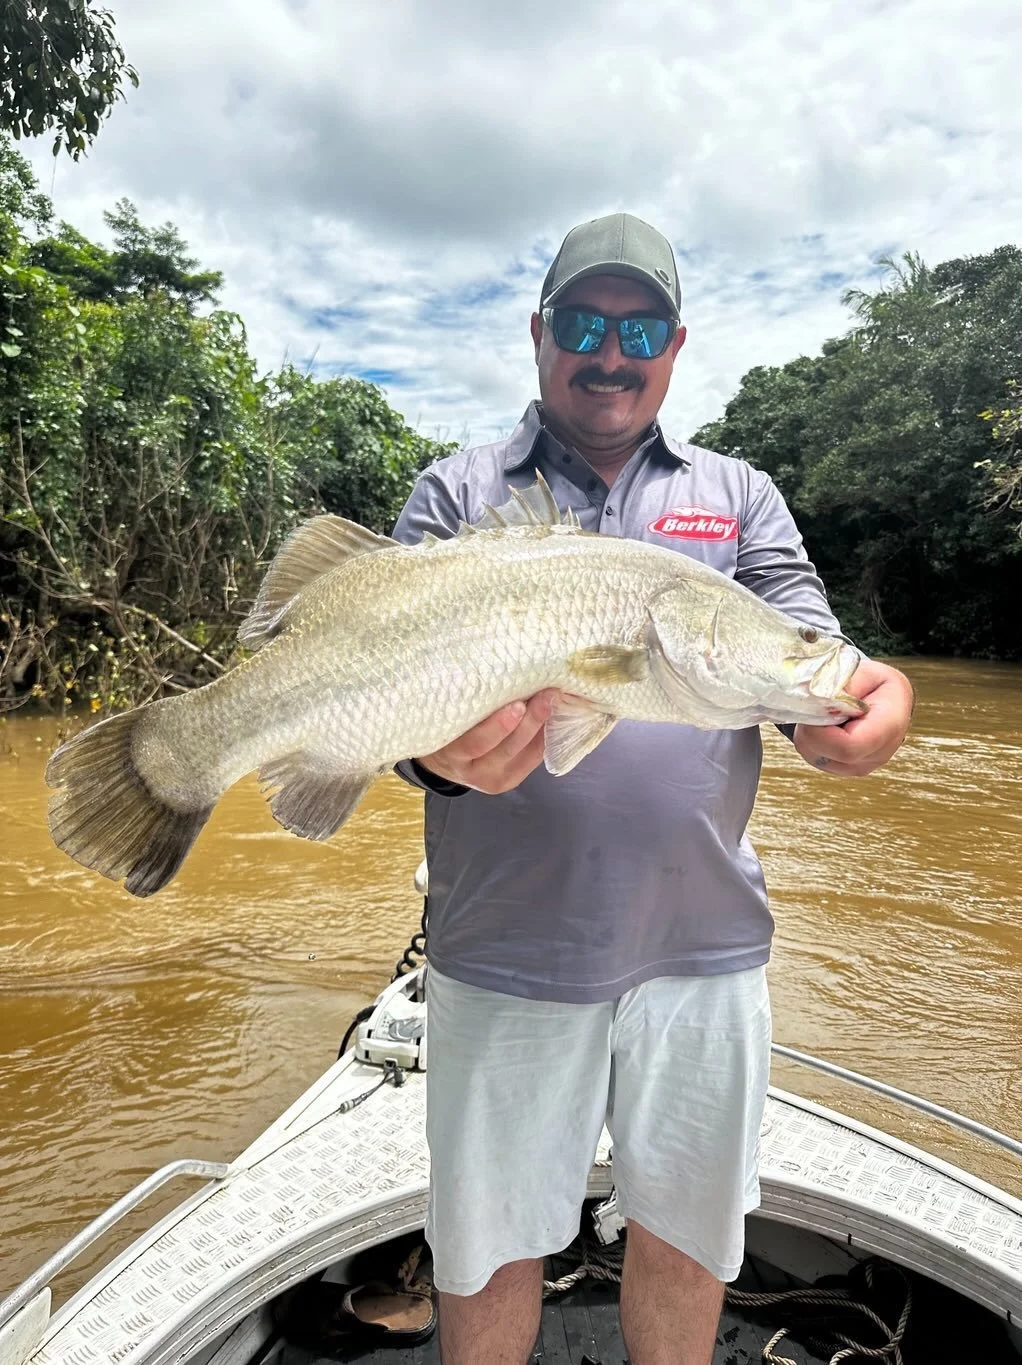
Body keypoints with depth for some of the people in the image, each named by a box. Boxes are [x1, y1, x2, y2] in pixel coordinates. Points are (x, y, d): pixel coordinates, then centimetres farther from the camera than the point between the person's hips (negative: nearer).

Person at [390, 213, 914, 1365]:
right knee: (489, 1249, 15)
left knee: (688, 1234, 20)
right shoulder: (456, 494, 3)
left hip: (704, 944, 2)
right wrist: (438, 751, -29)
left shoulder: (738, 496, 9)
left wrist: (860, 703, -24)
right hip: (506, 951, -1)